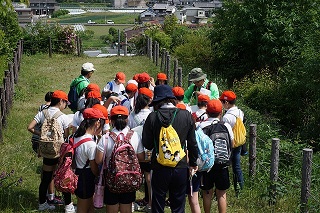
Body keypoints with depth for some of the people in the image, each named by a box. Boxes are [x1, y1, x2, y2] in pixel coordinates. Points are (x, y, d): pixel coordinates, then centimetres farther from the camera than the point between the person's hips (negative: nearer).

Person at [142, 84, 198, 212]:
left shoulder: (153, 117, -13)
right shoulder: (186, 116, -7)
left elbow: (147, 144, -6)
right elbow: (192, 143, 1)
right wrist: (193, 163, 14)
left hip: (160, 168, -1)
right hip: (180, 167, 2)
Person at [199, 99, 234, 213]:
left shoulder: (201, 126, -10)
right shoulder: (226, 126, -5)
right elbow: (232, 144, 6)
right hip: (222, 165, 1)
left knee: (207, 194, 14)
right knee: (221, 194, 12)